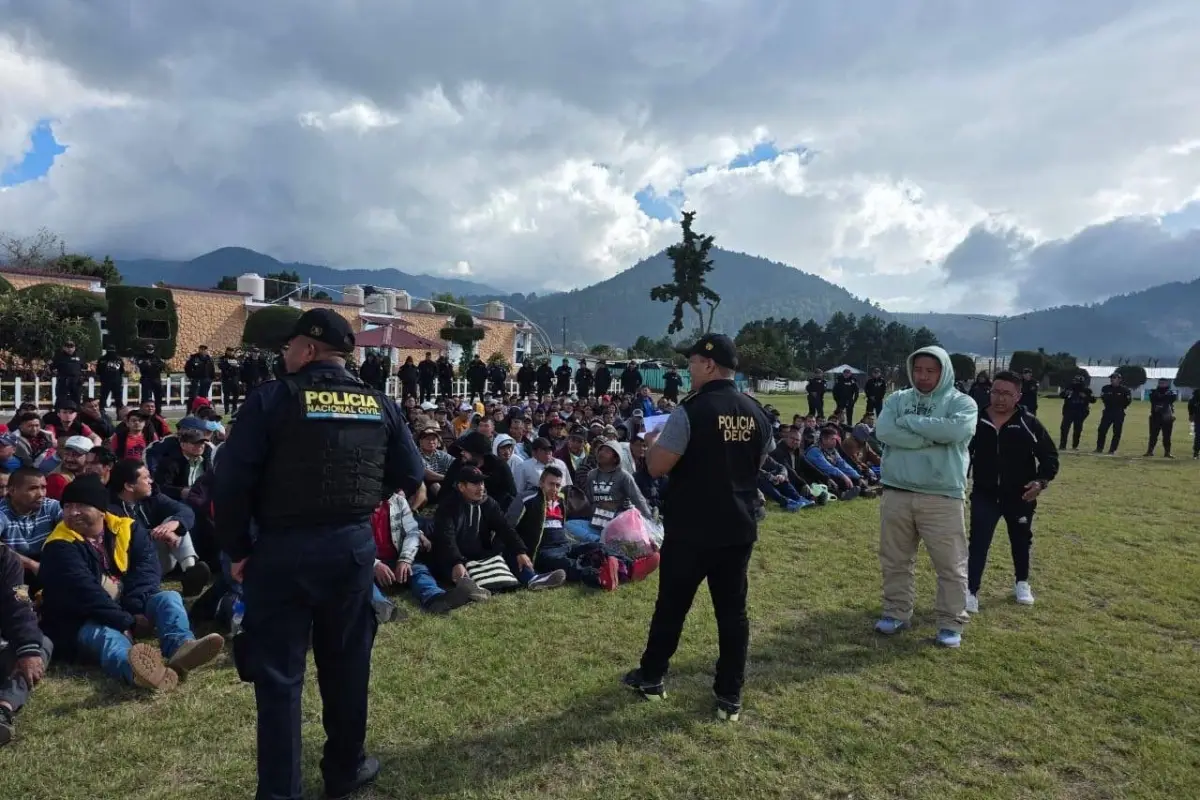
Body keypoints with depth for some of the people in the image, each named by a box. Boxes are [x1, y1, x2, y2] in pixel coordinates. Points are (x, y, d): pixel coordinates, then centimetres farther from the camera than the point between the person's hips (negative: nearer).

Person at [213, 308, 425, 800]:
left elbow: (232, 482, -12)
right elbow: (411, 476, 5)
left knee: (278, 673, 9)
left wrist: (236, 550, -1)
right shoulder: (379, 404, 2)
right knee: (346, 663, 18)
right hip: (354, 546, 4)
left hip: (283, 550, -3)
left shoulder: (271, 399, -9)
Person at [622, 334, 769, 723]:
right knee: (733, 611, 12)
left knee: (671, 606, 12)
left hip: (691, 530, -5)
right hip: (739, 529, 5)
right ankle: (730, 697, 20)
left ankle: (651, 677, 30)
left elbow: (656, 467, -16)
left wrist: (654, 443, 3)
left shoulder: (690, 411, -18)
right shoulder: (758, 414, 3)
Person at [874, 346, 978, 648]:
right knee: (895, 561, 14)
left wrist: (909, 421, -13)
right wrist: (931, 437, -16)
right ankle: (897, 613, 29)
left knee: (950, 564, 6)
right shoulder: (897, 399, 7)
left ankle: (951, 622, 22)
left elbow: (955, 431, -22)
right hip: (896, 493, 3)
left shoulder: (961, 402, -1)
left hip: (941, 497, -3)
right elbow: (883, 431, -11)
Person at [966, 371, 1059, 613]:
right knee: (978, 543, -6)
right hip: (984, 494, 0)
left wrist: (1041, 481, -19)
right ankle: (971, 592, -3)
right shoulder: (977, 421, -6)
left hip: (1019, 496, 0)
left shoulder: (1030, 424, -10)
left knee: (1021, 540, 19)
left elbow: (1050, 457, -3)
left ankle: (1022, 583, 41)